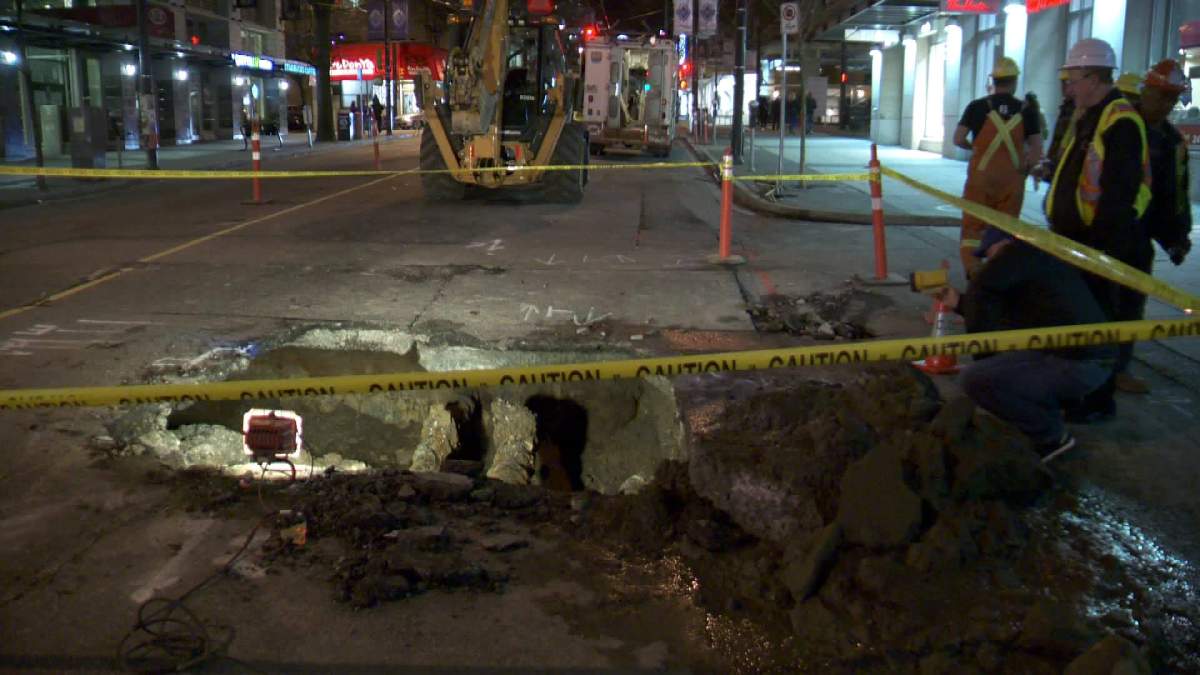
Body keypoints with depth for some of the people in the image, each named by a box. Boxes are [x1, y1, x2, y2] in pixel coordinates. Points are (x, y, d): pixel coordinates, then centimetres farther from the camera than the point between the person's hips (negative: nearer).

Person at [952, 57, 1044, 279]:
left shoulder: (977, 107, -4)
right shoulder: (1026, 111, -1)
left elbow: (958, 139, -4)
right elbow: (1037, 152, -4)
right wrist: (1022, 167, 13)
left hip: (981, 177, -1)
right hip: (1011, 181, 1)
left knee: (972, 226, 6)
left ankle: (972, 273, -4)